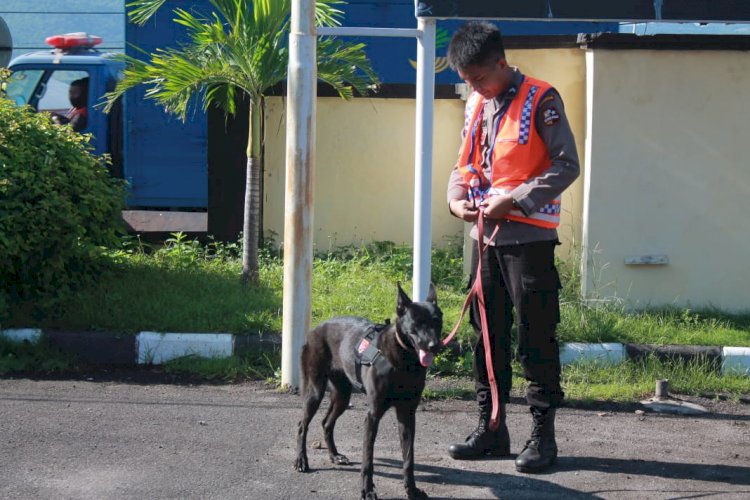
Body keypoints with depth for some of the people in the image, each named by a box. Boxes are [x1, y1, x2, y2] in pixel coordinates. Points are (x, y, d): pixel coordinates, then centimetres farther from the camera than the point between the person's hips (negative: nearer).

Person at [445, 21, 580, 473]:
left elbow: (567, 165, -13)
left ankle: (543, 433, 4)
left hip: (529, 236, -7)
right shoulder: (476, 105, 12)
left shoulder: (540, 100, -9)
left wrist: (514, 200, -18)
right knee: (487, 332, 11)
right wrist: (457, 198, 0)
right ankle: (492, 428, 20)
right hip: (486, 234, 7)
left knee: (536, 334, -3)